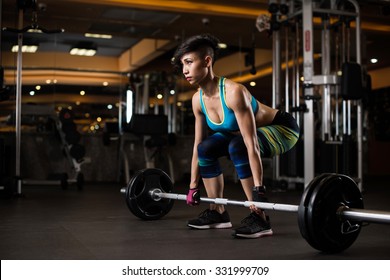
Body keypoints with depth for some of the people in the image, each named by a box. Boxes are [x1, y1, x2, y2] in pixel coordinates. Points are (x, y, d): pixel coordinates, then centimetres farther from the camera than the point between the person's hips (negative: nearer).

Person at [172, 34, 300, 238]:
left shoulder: (233, 92, -33)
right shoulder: (198, 99, -9)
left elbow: (251, 144, -37)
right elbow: (197, 145, -1)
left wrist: (258, 189, -39)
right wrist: (193, 186, 1)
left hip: (282, 129, -8)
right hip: (246, 132, 8)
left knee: (237, 147, -33)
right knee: (206, 148, -5)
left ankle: (259, 218, -24)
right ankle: (218, 213, 7)